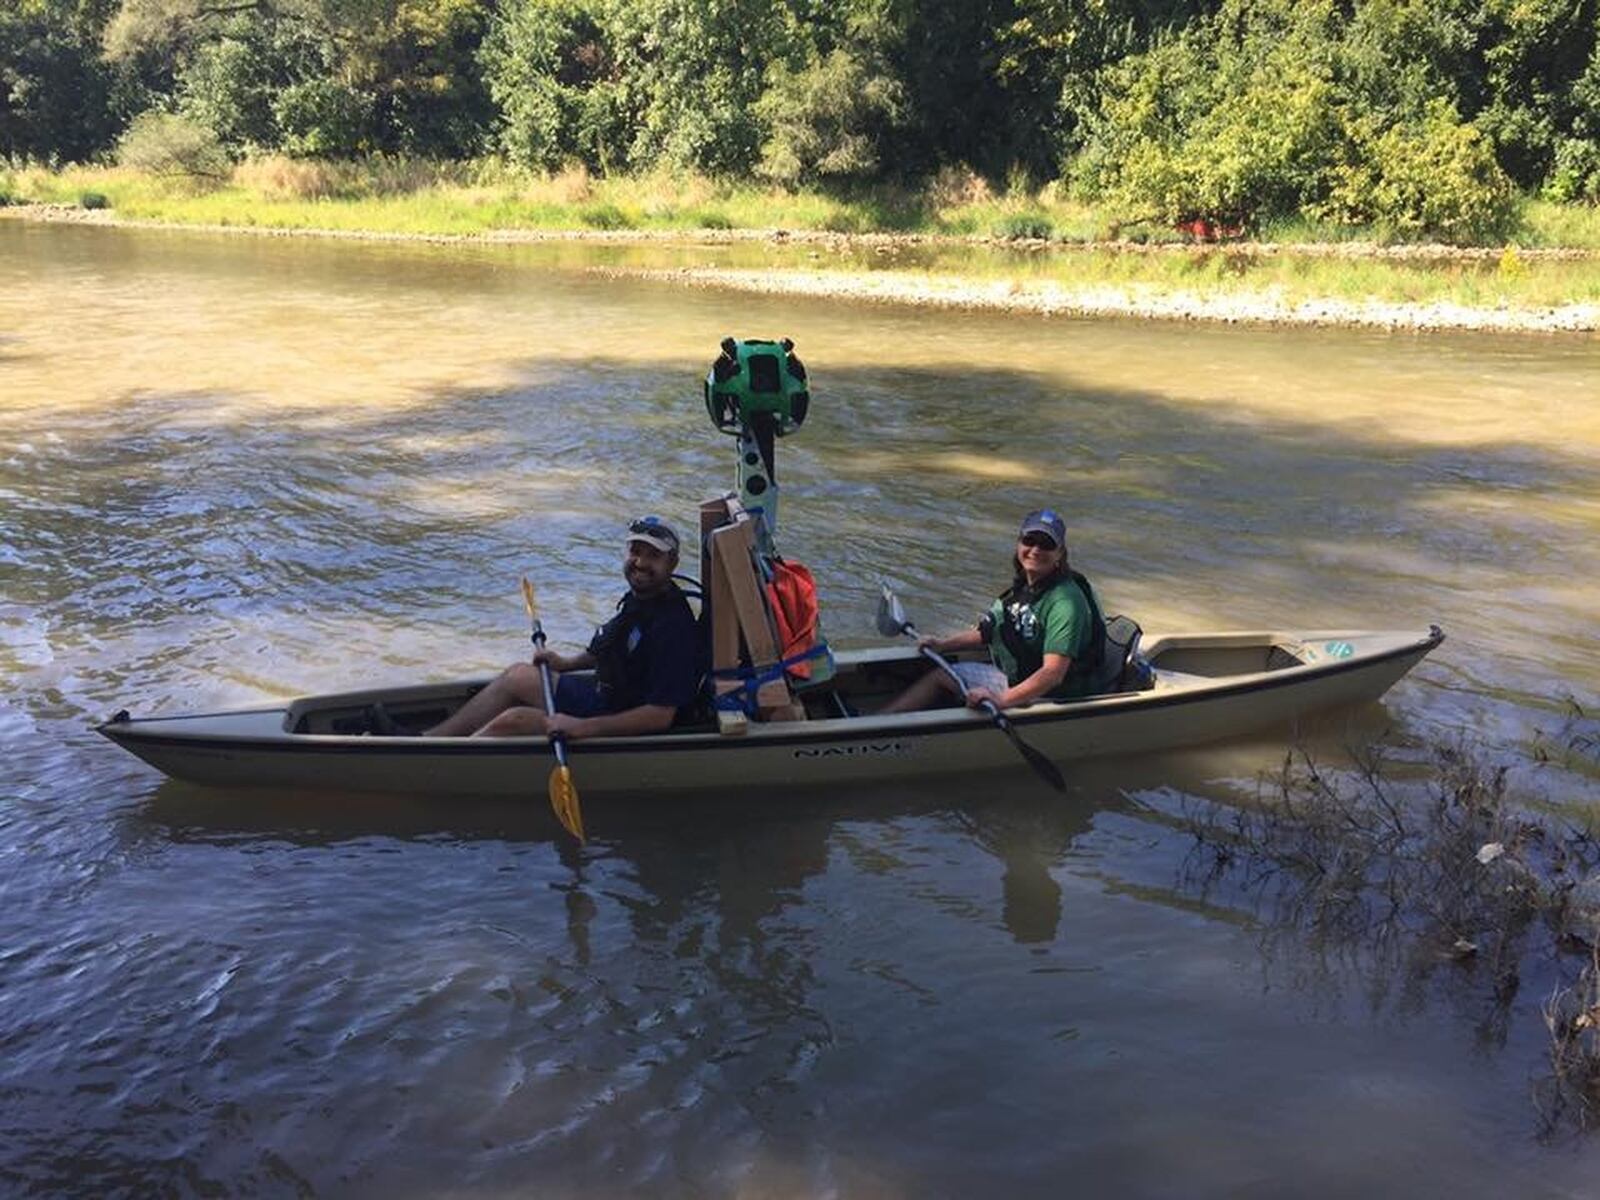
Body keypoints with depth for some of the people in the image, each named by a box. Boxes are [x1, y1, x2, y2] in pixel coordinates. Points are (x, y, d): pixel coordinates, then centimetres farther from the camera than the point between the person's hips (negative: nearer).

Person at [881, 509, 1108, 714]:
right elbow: (991, 632, 18)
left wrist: (1003, 700, -44)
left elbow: (1053, 673, -34)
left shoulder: (1065, 602, -26)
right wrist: (944, 644, 10)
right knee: (939, 676, 11)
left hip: (1046, 696, -9)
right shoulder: (1024, 586, 3)